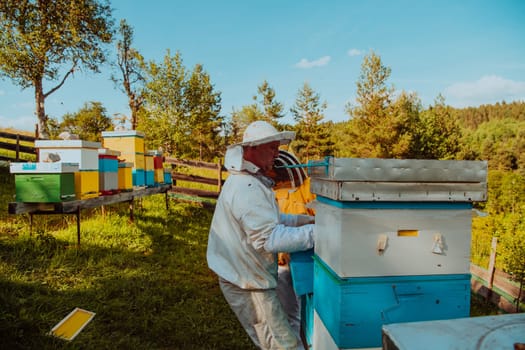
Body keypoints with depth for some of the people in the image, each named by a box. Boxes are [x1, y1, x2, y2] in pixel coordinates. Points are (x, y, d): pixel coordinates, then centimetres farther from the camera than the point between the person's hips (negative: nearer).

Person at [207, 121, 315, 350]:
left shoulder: (249, 181, 10)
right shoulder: (248, 188, -25)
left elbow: (269, 219, 16)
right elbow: (269, 238, -31)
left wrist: (306, 220, 5)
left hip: (247, 274, 10)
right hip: (247, 283, -10)